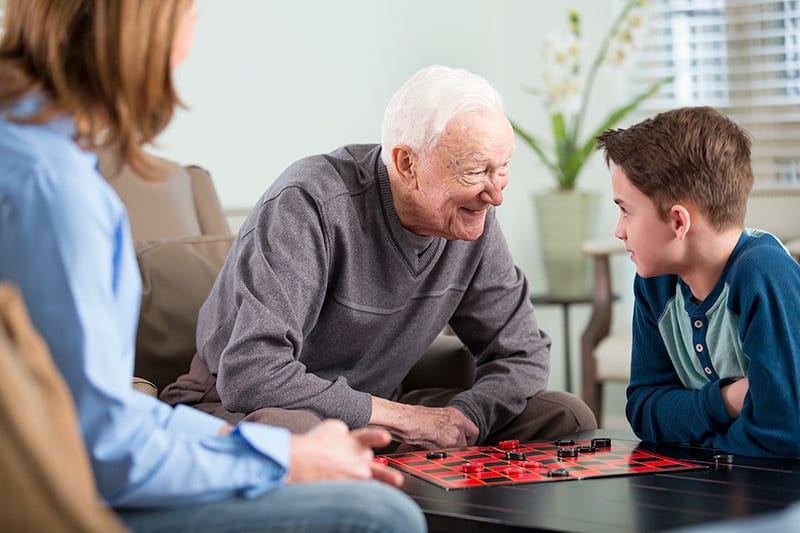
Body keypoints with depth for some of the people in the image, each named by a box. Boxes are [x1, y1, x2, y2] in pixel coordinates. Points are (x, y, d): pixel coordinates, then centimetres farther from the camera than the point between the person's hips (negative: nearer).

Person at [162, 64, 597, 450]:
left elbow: (522, 353, 6)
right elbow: (250, 377, -34)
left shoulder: (472, 216, -5)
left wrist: (463, 418, -17)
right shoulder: (309, 205, -26)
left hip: (372, 413, 6)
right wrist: (402, 417, -25)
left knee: (566, 419, -7)